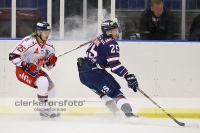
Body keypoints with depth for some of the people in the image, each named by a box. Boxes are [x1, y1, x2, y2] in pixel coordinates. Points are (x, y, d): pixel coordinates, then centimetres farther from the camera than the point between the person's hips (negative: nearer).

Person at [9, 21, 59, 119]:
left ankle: (44, 108, 30)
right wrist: (25, 66, -32)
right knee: (43, 82, -28)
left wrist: (51, 61, -16)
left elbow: (48, 66, 7)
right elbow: (12, 56, -25)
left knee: (51, 88, 9)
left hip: (37, 70, 9)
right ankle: (43, 108, -16)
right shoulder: (28, 42, -23)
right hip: (23, 71, -9)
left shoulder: (49, 46, 0)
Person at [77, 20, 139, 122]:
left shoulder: (99, 40, 22)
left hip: (83, 73, 9)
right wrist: (128, 76, -17)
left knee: (103, 92, 23)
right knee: (114, 90, -10)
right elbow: (115, 64, -16)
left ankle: (116, 114, 17)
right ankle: (129, 113, -23)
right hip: (94, 71, -9)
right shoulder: (111, 43, -8)